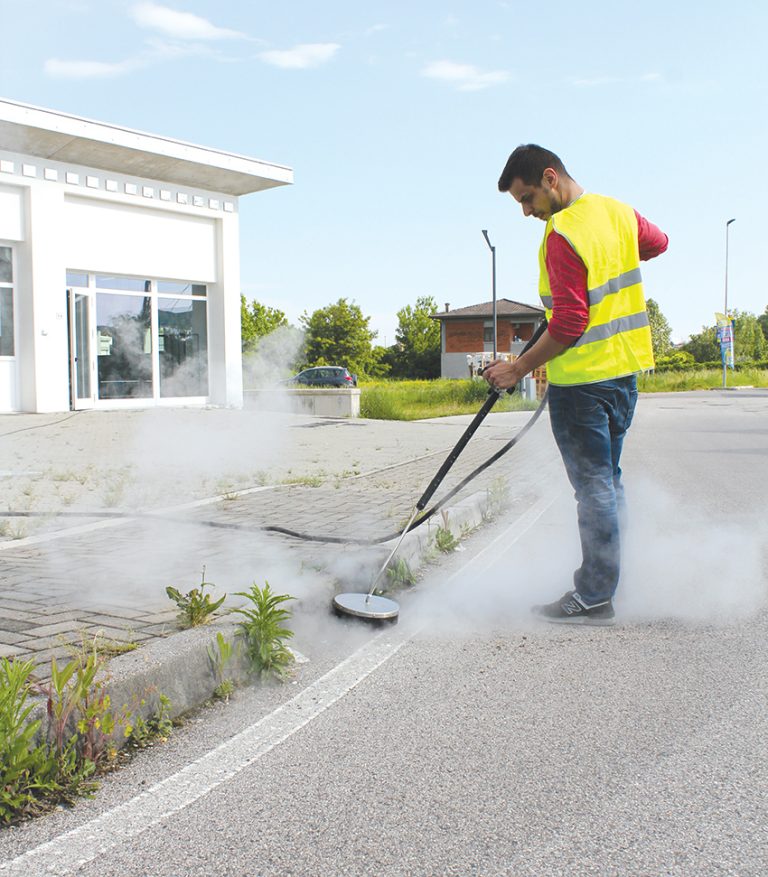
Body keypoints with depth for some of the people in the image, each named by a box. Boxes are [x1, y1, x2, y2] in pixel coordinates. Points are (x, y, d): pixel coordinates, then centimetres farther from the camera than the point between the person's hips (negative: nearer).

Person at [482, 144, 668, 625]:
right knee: (609, 477, 17)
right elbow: (657, 243, 28)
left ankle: (595, 598, 6)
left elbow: (570, 323, -23)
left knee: (594, 486, -2)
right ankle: (610, 577, 27)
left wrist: (520, 368, -16)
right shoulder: (619, 211, 7)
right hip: (627, 368, 9)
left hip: (582, 379, -9)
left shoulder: (563, 235, -20)